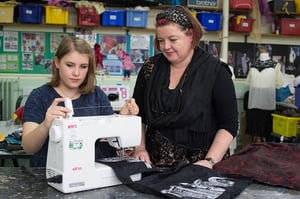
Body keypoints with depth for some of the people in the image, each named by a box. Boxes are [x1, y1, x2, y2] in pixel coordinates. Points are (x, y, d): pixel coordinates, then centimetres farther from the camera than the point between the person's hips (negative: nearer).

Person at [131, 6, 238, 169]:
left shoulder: (215, 71, -4)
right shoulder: (150, 68, 5)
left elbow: (228, 125, -4)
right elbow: (138, 115, 13)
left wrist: (210, 161, -14)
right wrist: (140, 148, 1)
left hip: (198, 165, -2)